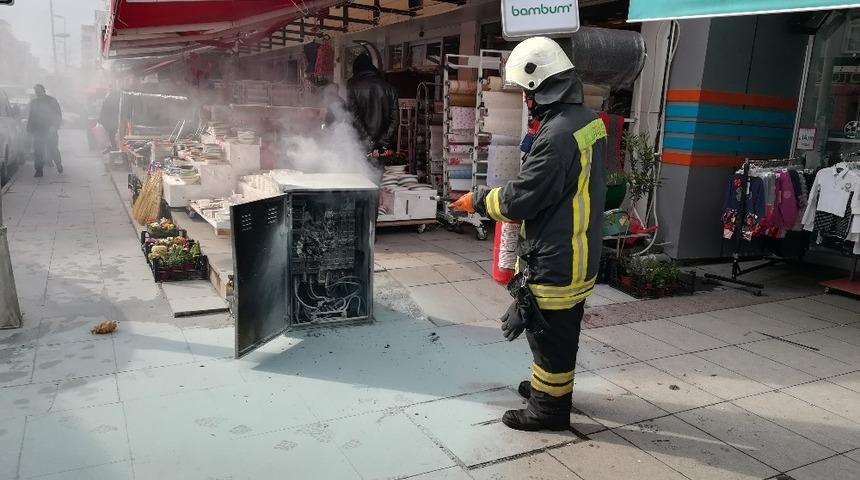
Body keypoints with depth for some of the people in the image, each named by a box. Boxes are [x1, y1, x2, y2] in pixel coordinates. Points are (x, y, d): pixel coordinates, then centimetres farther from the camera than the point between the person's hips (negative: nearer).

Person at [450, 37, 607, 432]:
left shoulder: (558, 133, -26)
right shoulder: (588, 121, 5)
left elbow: (520, 199, -23)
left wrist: (478, 201, -6)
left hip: (554, 261, -10)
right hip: (579, 255, 10)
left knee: (550, 334, 6)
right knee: (561, 331, 24)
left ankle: (549, 408, 23)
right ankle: (551, 385, 42)